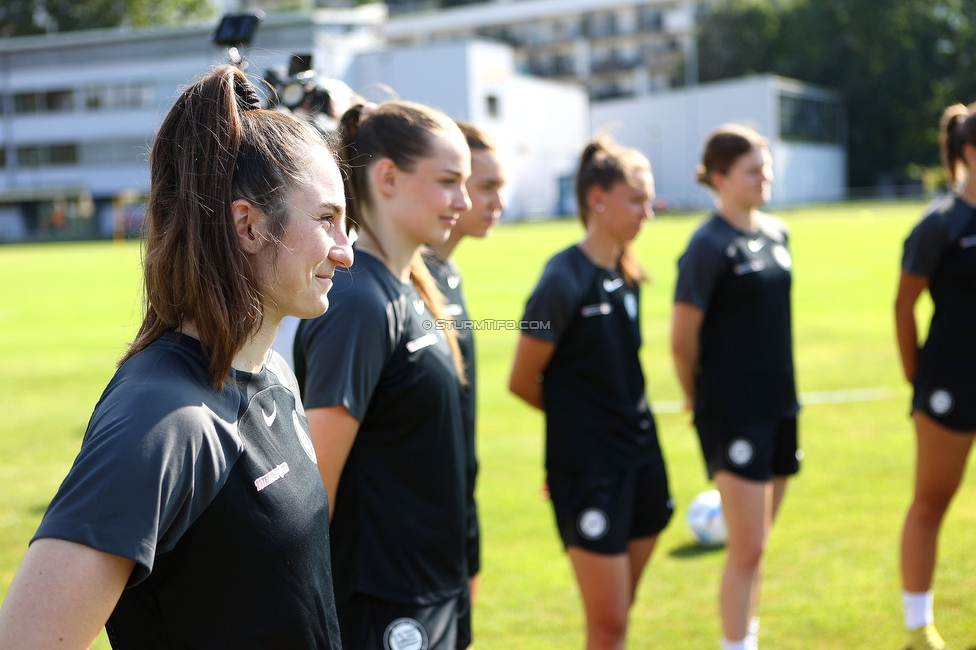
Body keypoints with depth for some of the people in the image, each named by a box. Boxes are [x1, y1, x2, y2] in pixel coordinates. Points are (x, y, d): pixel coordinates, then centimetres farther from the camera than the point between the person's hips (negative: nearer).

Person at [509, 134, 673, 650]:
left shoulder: (626, 275, 6)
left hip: (641, 455, 7)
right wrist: (576, 415, 5)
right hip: (587, 467, -7)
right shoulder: (563, 282, -17)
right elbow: (522, 381, -9)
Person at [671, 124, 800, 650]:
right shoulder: (709, 247, -14)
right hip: (732, 414, -7)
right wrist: (700, 400, 0)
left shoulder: (776, 233, 9)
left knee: (755, 546, 16)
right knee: (747, 548, -5)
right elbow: (683, 340, -13)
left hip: (778, 405, 7)